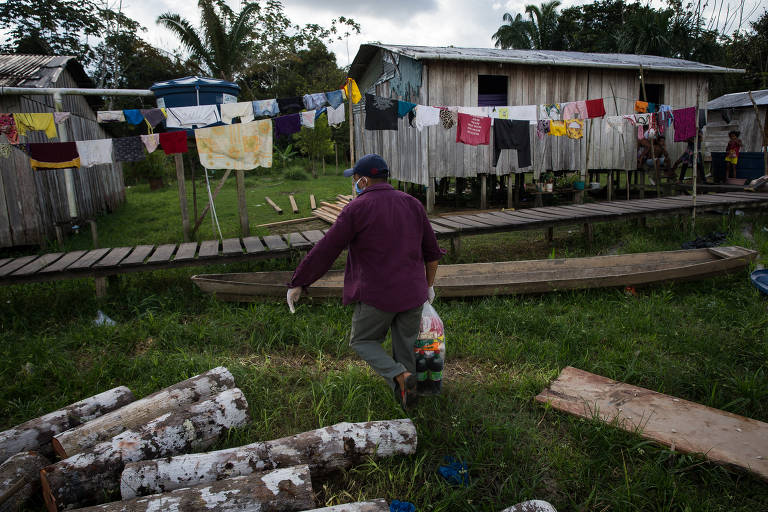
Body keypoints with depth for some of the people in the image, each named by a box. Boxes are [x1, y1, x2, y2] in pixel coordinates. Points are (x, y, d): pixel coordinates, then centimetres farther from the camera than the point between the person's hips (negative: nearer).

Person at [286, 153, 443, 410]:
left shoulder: (357, 209, -10)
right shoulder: (412, 204, 5)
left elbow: (324, 251, -11)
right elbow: (432, 251, 12)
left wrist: (297, 284, -2)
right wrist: (429, 284, 25)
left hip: (377, 295, -5)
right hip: (412, 292, 5)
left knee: (363, 342, 16)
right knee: (405, 343, 20)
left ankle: (400, 375, -5)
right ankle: (407, 395, 31)